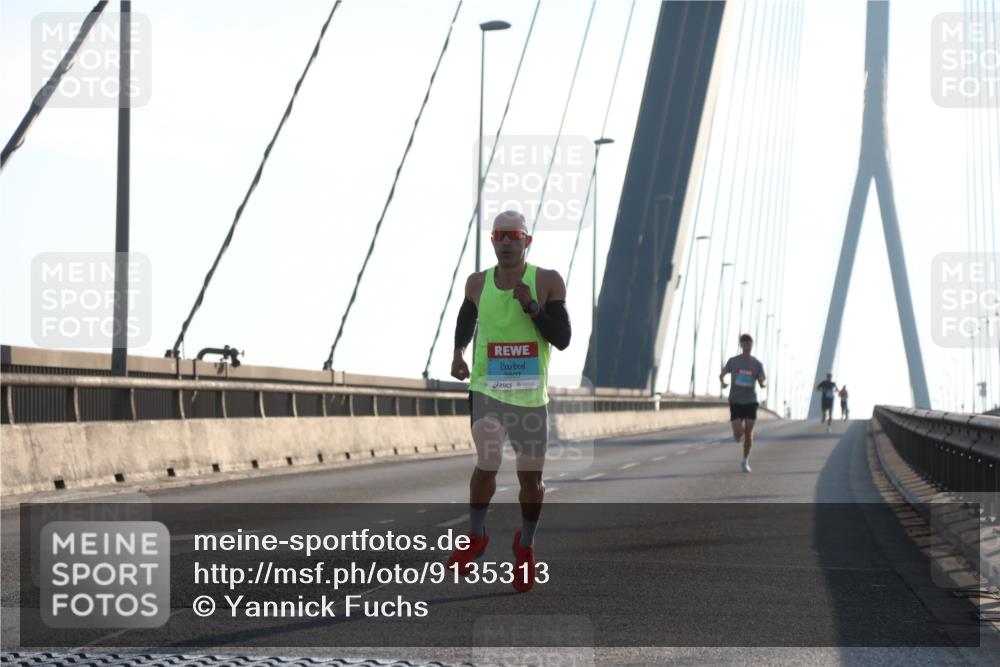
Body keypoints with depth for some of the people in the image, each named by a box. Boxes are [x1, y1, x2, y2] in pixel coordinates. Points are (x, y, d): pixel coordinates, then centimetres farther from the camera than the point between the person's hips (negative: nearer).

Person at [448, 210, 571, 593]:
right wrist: (459, 352, 7)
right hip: (487, 388, 0)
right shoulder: (477, 283, 1)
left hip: (531, 394, 0)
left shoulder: (548, 282, -7)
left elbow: (563, 339, -11)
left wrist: (532, 306, -22)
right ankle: (475, 536, 9)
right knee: (487, 465, -15)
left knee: (531, 477, 6)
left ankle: (525, 546, 30)